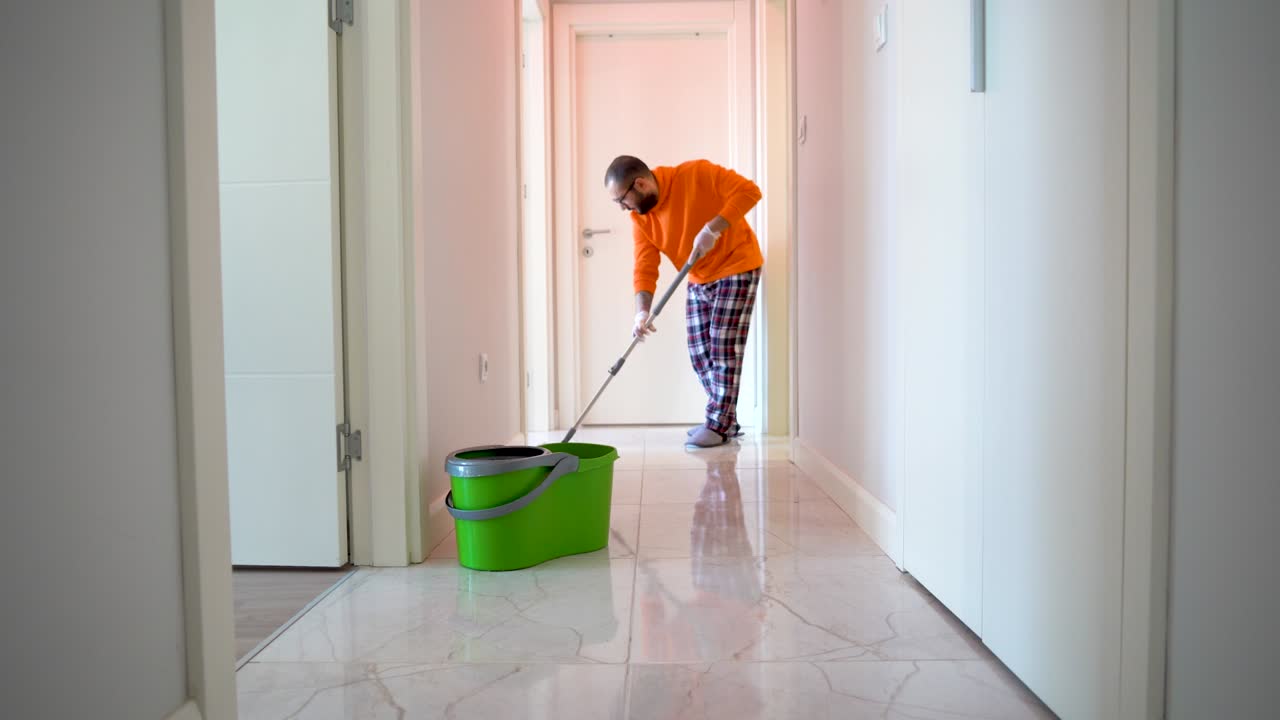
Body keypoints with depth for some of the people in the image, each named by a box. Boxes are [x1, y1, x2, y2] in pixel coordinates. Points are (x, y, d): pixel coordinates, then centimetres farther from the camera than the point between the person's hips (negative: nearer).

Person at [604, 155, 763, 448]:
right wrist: (642, 310, -27)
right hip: (699, 279, 7)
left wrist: (713, 228, -33)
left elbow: (749, 191, -24)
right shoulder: (640, 217, -7)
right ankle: (726, 420, 19)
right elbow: (645, 267, -12)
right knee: (699, 351, 6)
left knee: (724, 346, -7)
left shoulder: (697, 174, -23)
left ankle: (718, 425, 2)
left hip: (736, 268, -6)